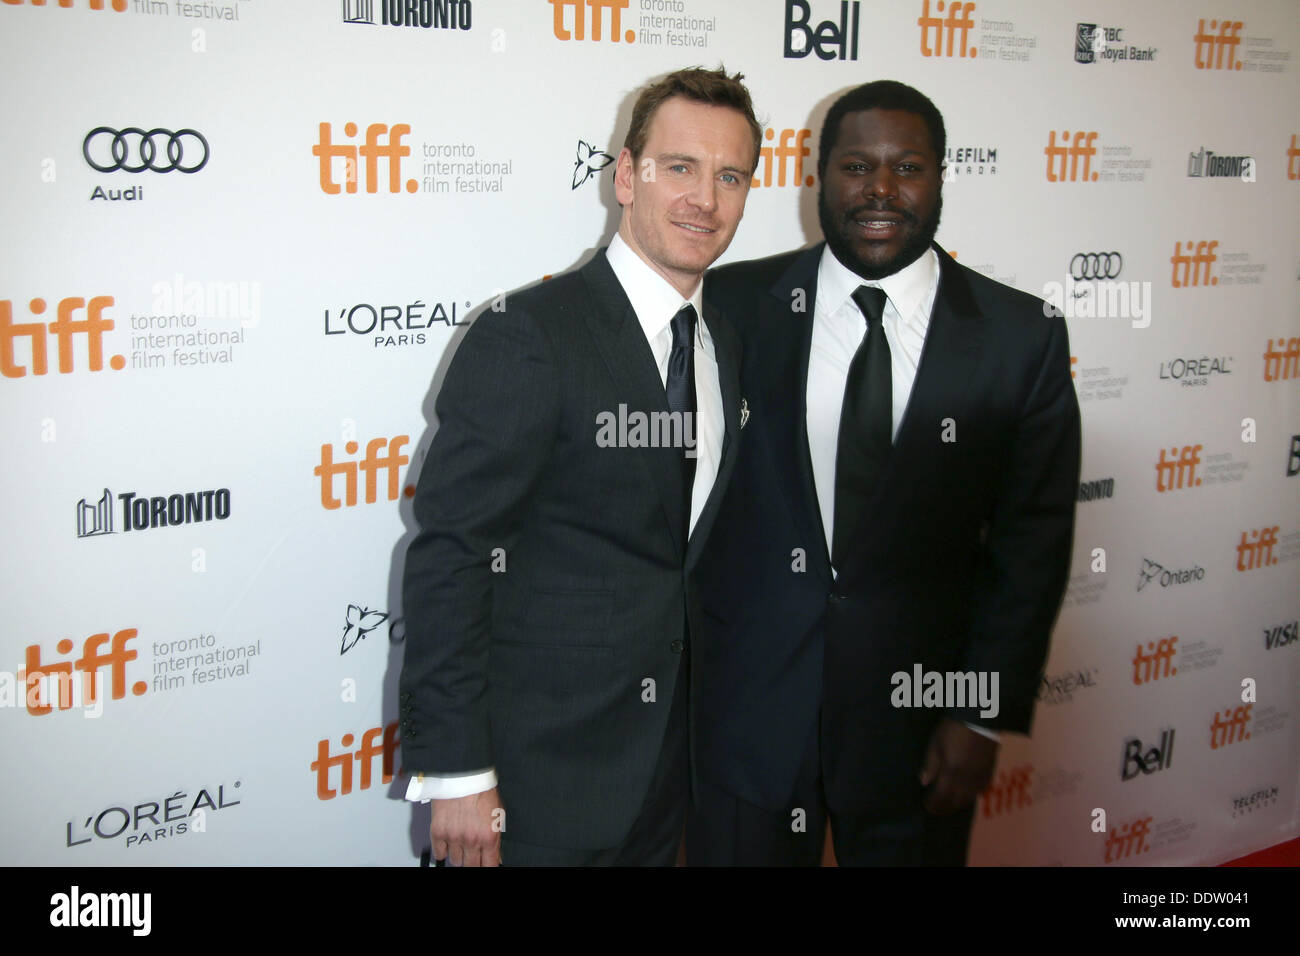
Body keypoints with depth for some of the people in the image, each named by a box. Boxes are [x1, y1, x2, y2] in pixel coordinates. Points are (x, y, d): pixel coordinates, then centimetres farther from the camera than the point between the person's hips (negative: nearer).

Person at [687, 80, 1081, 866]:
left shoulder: (1022, 337, -3)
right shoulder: (734, 306, -2)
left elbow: (1033, 542, -1)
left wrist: (987, 715, -4)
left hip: (918, 713, 0)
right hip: (744, 708, 1)